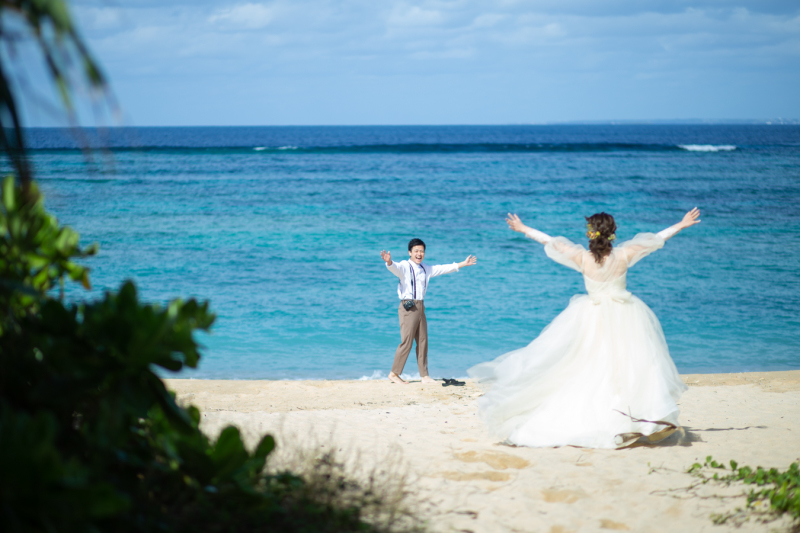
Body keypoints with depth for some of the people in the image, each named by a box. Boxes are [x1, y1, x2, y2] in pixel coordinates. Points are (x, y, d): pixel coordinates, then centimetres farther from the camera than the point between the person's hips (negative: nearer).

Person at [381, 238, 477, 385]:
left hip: (420, 307, 8)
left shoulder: (425, 269, 17)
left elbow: (442, 269, 27)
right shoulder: (404, 266, -6)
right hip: (408, 307, -8)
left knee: (422, 341, 9)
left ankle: (424, 376, 16)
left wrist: (463, 264, 32)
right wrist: (389, 262, -52)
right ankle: (394, 373, -1)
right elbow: (395, 268, -28)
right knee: (406, 341, -10)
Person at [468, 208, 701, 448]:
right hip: (624, 320, -1)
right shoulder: (624, 256, -11)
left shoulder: (582, 258, -11)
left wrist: (523, 229, 13)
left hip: (591, 319, 1)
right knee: (632, 363, 4)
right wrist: (682, 225, 12)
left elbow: (549, 240, 0)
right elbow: (658, 238, 0)